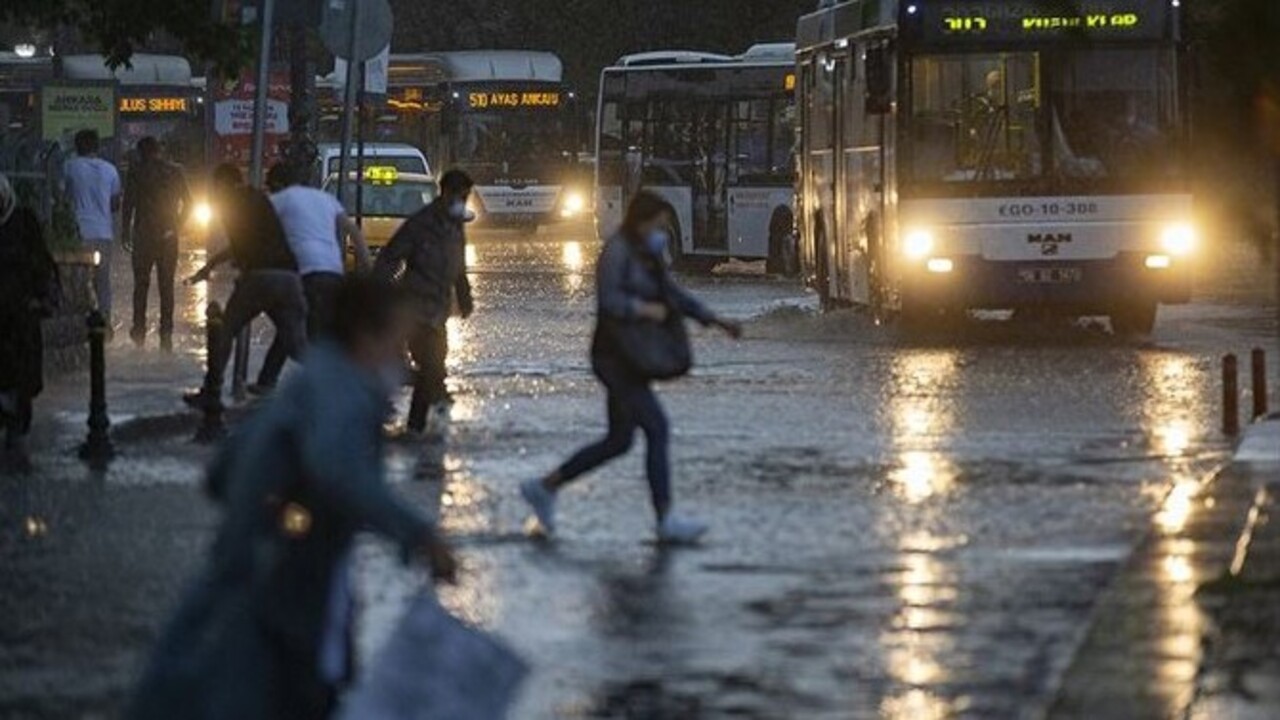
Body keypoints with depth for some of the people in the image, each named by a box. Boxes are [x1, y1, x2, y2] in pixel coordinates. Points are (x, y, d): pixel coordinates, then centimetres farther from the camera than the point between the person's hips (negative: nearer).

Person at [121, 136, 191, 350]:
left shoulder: (136, 172, -3)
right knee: (166, 285, 5)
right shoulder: (175, 172, 4)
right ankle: (166, 333, -1)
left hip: (144, 234, -2)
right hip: (168, 236, 2)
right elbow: (187, 202, 5)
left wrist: (126, 232, 1)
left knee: (141, 283, 9)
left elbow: (128, 204, -5)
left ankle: (139, 328, 4)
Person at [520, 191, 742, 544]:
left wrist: (717, 320, 12)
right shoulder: (617, 251, -13)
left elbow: (676, 295, 20)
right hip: (614, 358, -10)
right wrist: (646, 310, -14)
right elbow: (608, 301, -23)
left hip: (633, 360, 10)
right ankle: (666, 521, -16)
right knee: (657, 428, -15)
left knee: (618, 441, 14)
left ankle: (544, 487, 23)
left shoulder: (649, 257, 15)